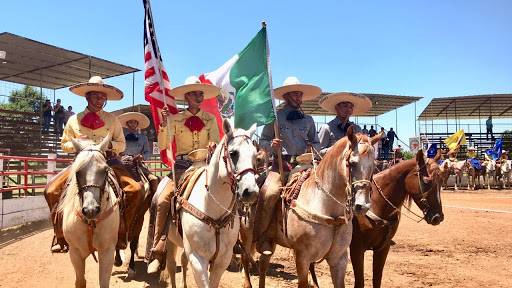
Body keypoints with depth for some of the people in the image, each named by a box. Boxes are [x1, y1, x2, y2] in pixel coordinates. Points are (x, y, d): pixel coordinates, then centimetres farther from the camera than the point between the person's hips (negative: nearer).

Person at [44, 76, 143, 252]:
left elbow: (122, 144, 12)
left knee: (135, 189, -22)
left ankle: (121, 233, -7)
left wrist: (110, 144, -10)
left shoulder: (112, 119, 9)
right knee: (52, 189, -19)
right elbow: (64, 144, 14)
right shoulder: (74, 120, 9)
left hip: (109, 161, 0)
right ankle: (60, 236, -4)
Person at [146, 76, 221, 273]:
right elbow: (163, 145, -1)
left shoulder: (210, 119, 11)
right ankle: (157, 251, -11)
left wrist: (214, 145, -19)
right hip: (182, 164, -1)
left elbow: (216, 142, 5)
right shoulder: (175, 119, 6)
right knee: (163, 200, -21)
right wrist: (163, 124, -15)